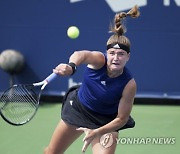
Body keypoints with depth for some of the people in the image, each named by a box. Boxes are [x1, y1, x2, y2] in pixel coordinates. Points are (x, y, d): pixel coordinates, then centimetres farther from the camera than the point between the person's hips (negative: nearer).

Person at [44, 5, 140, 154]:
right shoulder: (99, 60, -27)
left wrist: (96, 133, -31)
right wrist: (71, 66, -73)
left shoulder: (129, 84, -29)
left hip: (105, 121, -2)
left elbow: (121, 118, -21)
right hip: (77, 107, 2)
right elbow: (82, 55, -51)